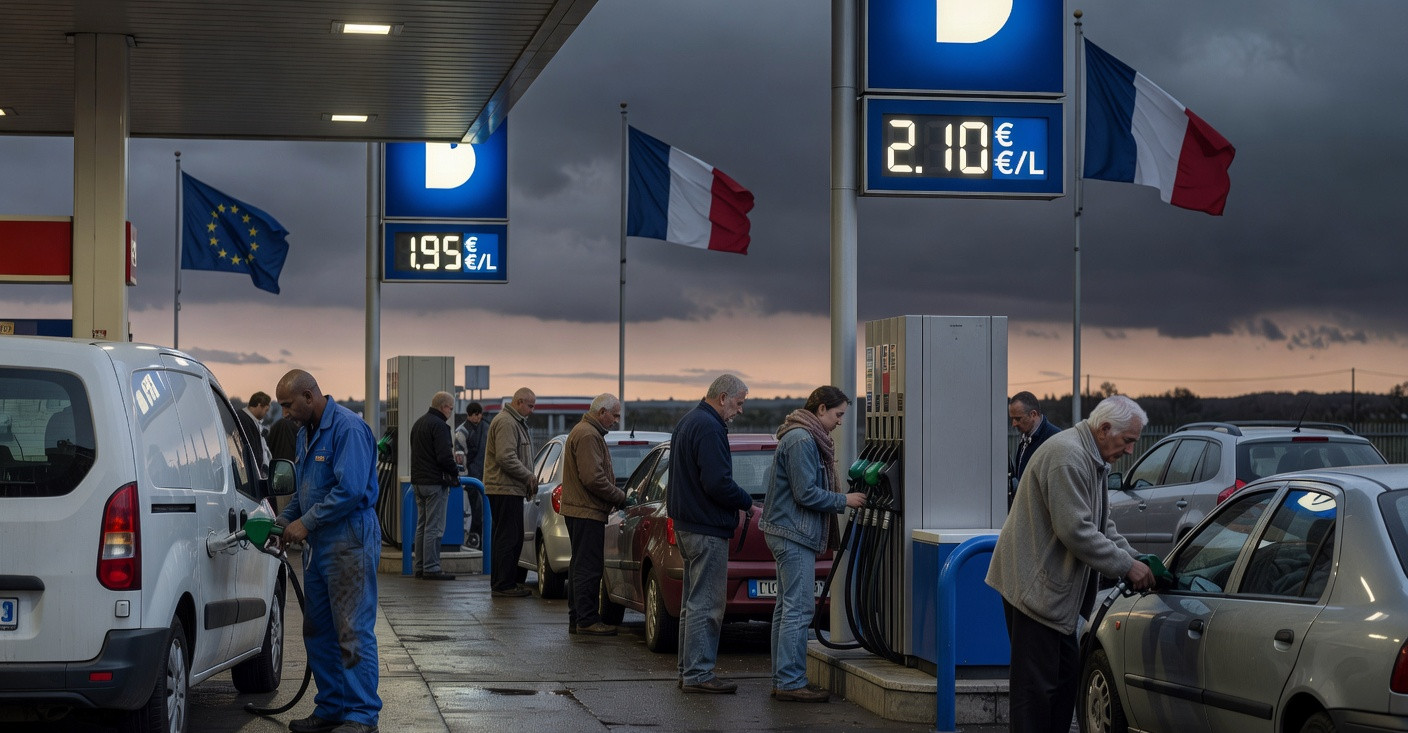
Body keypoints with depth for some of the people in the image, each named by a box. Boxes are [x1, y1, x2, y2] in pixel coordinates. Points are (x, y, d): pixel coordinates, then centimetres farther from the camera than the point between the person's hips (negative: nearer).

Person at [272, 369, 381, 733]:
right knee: (318, 631, 13)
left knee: (353, 631, -8)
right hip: (318, 544, 10)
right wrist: (285, 519, 8)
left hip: (350, 543, -10)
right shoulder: (306, 432, 15)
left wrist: (307, 523, -16)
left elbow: (351, 489, -23)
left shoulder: (348, 428, -16)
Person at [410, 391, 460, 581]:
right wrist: (454, 472, -5)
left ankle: (420, 567, 16)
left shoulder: (418, 423, 17)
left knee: (422, 526, 13)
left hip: (418, 481, 10)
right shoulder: (439, 425, -14)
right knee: (434, 528, -7)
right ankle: (431, 568, -8)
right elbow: (444, 456, -21)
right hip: (435, 482, -10)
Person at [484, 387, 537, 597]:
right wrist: (528, 476, -15)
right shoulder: (505, 423, -14)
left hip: (511, 489, 11)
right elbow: (505, 458, -22)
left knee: (513, 537, 14)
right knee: (508, 538, -9)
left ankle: (506, 582, 19)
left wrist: (529, 478, 14)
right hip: (505, 489, -11)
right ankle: (503, 585, -8)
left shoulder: (516, 422, 21)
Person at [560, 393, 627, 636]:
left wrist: (616, 497, 16)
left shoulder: (583, 431, 20)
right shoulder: (588, 435, -16)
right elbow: (593, 478, -23)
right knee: (588, 568, -8)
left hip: (579, 509, 11)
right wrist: (620, 497, -13)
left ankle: (577, 618, 20)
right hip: (587, 511, -11)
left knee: (580, 566, 15)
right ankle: (587, 620, -6)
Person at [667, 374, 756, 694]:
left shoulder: (687, 421, 16)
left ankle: (689, 669, 21)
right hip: (707, 529, -11)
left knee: (694, 602, 16)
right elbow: (718, 483, -25)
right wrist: (748, 504, -10)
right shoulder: (709, 428, -18)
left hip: (687, 523, 11)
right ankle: (698, 674, -5)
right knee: (706, 604, -7)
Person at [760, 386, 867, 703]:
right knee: (799, 609, -10)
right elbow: (806, 493, -20)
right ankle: (791, 683, -10)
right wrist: (844, 500, -11)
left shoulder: (803, 437, 18)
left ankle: (782, 680, 16)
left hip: (786, 533, 11)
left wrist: (843, 499, 12)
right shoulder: (802, 440, -16)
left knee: (787, 608, 12)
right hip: (794, 534, -11)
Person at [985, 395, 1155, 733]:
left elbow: (1102, 524, 20)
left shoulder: (1091, 460, 15)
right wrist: (1126, 566, -18)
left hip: (1055, 587, 11)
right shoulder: (1068, 456, -21)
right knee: (1036, 682, -9)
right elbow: (1075, 530, -25)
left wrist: (1135, 560, 6)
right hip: (1033, 584, -11)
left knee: (1065, 674, 14)